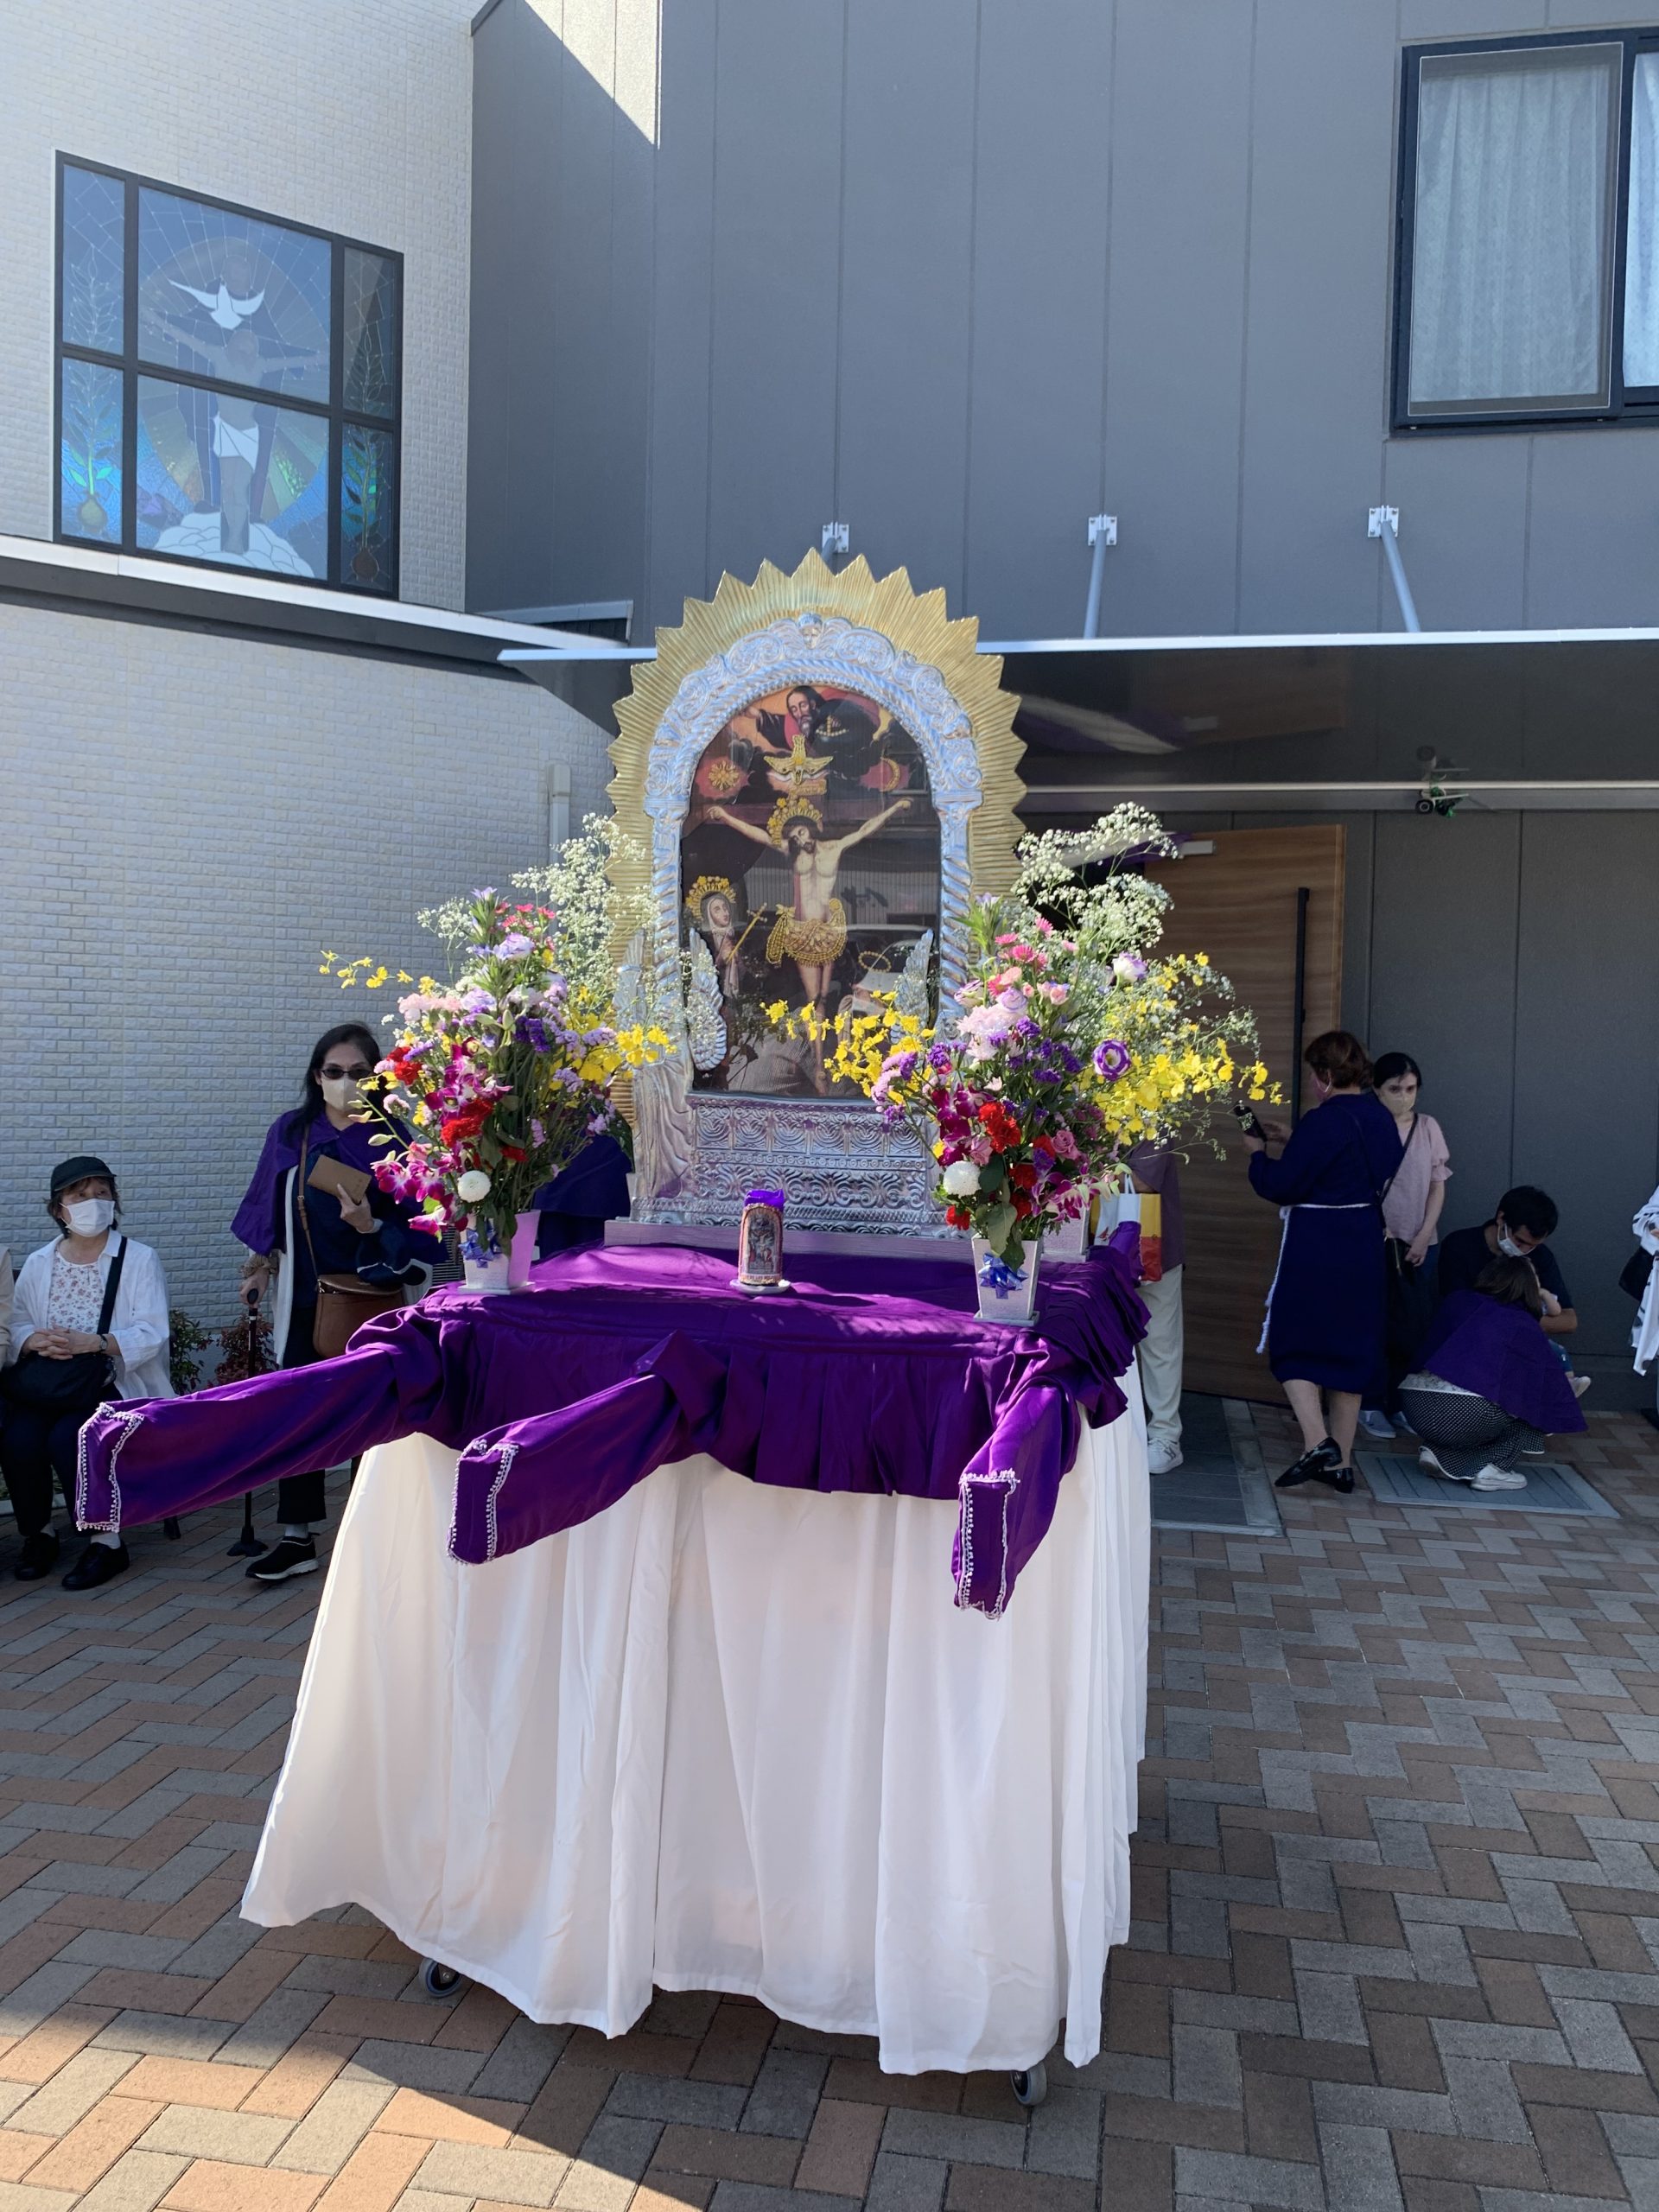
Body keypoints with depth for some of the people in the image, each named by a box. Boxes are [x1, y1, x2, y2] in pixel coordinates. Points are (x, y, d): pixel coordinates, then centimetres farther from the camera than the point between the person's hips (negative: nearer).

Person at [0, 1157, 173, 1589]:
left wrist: (92, 1343, -24)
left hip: (116, 1387, -3)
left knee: (68, 1437, -30)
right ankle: (38, 1533, 2)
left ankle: (107, 1542, -13)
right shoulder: (37, 1264, 14)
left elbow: (151, 1334, -9)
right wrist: (35, 1341, -20)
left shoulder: (139, 1259, 2)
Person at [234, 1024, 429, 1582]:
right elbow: (269, 1208, 13)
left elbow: (412, 1224, -3)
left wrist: (371, 1226, -20)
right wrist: (259, 1266, 13)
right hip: (306, 1292, 2)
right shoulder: (289, 1133, 5)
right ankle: (297, 1538, 9)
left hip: (375, 1291, -2)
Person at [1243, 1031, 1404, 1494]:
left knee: (1294, 1343, 6)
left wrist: (1258, 1154, 2)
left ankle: (1317, 1442, -9)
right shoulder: (1381, 1118, 8)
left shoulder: (1325, 1121, -18)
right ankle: (1340, 1463, 18)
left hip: (1316, 1247, -8)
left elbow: (1280, 1185, -16)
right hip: (1365, 1244, 8)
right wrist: (1292, 1140, 20)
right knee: (1350, 1348, 12)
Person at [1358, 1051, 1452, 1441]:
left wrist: (1423, 1235, -3)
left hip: (1417, 1244, 4)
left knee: (1416, 1324, 4)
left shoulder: (1428, 1127, 6)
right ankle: (1371, 1406, 7)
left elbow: (1438, 1185, 7)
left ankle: (1401, 1404, 15)